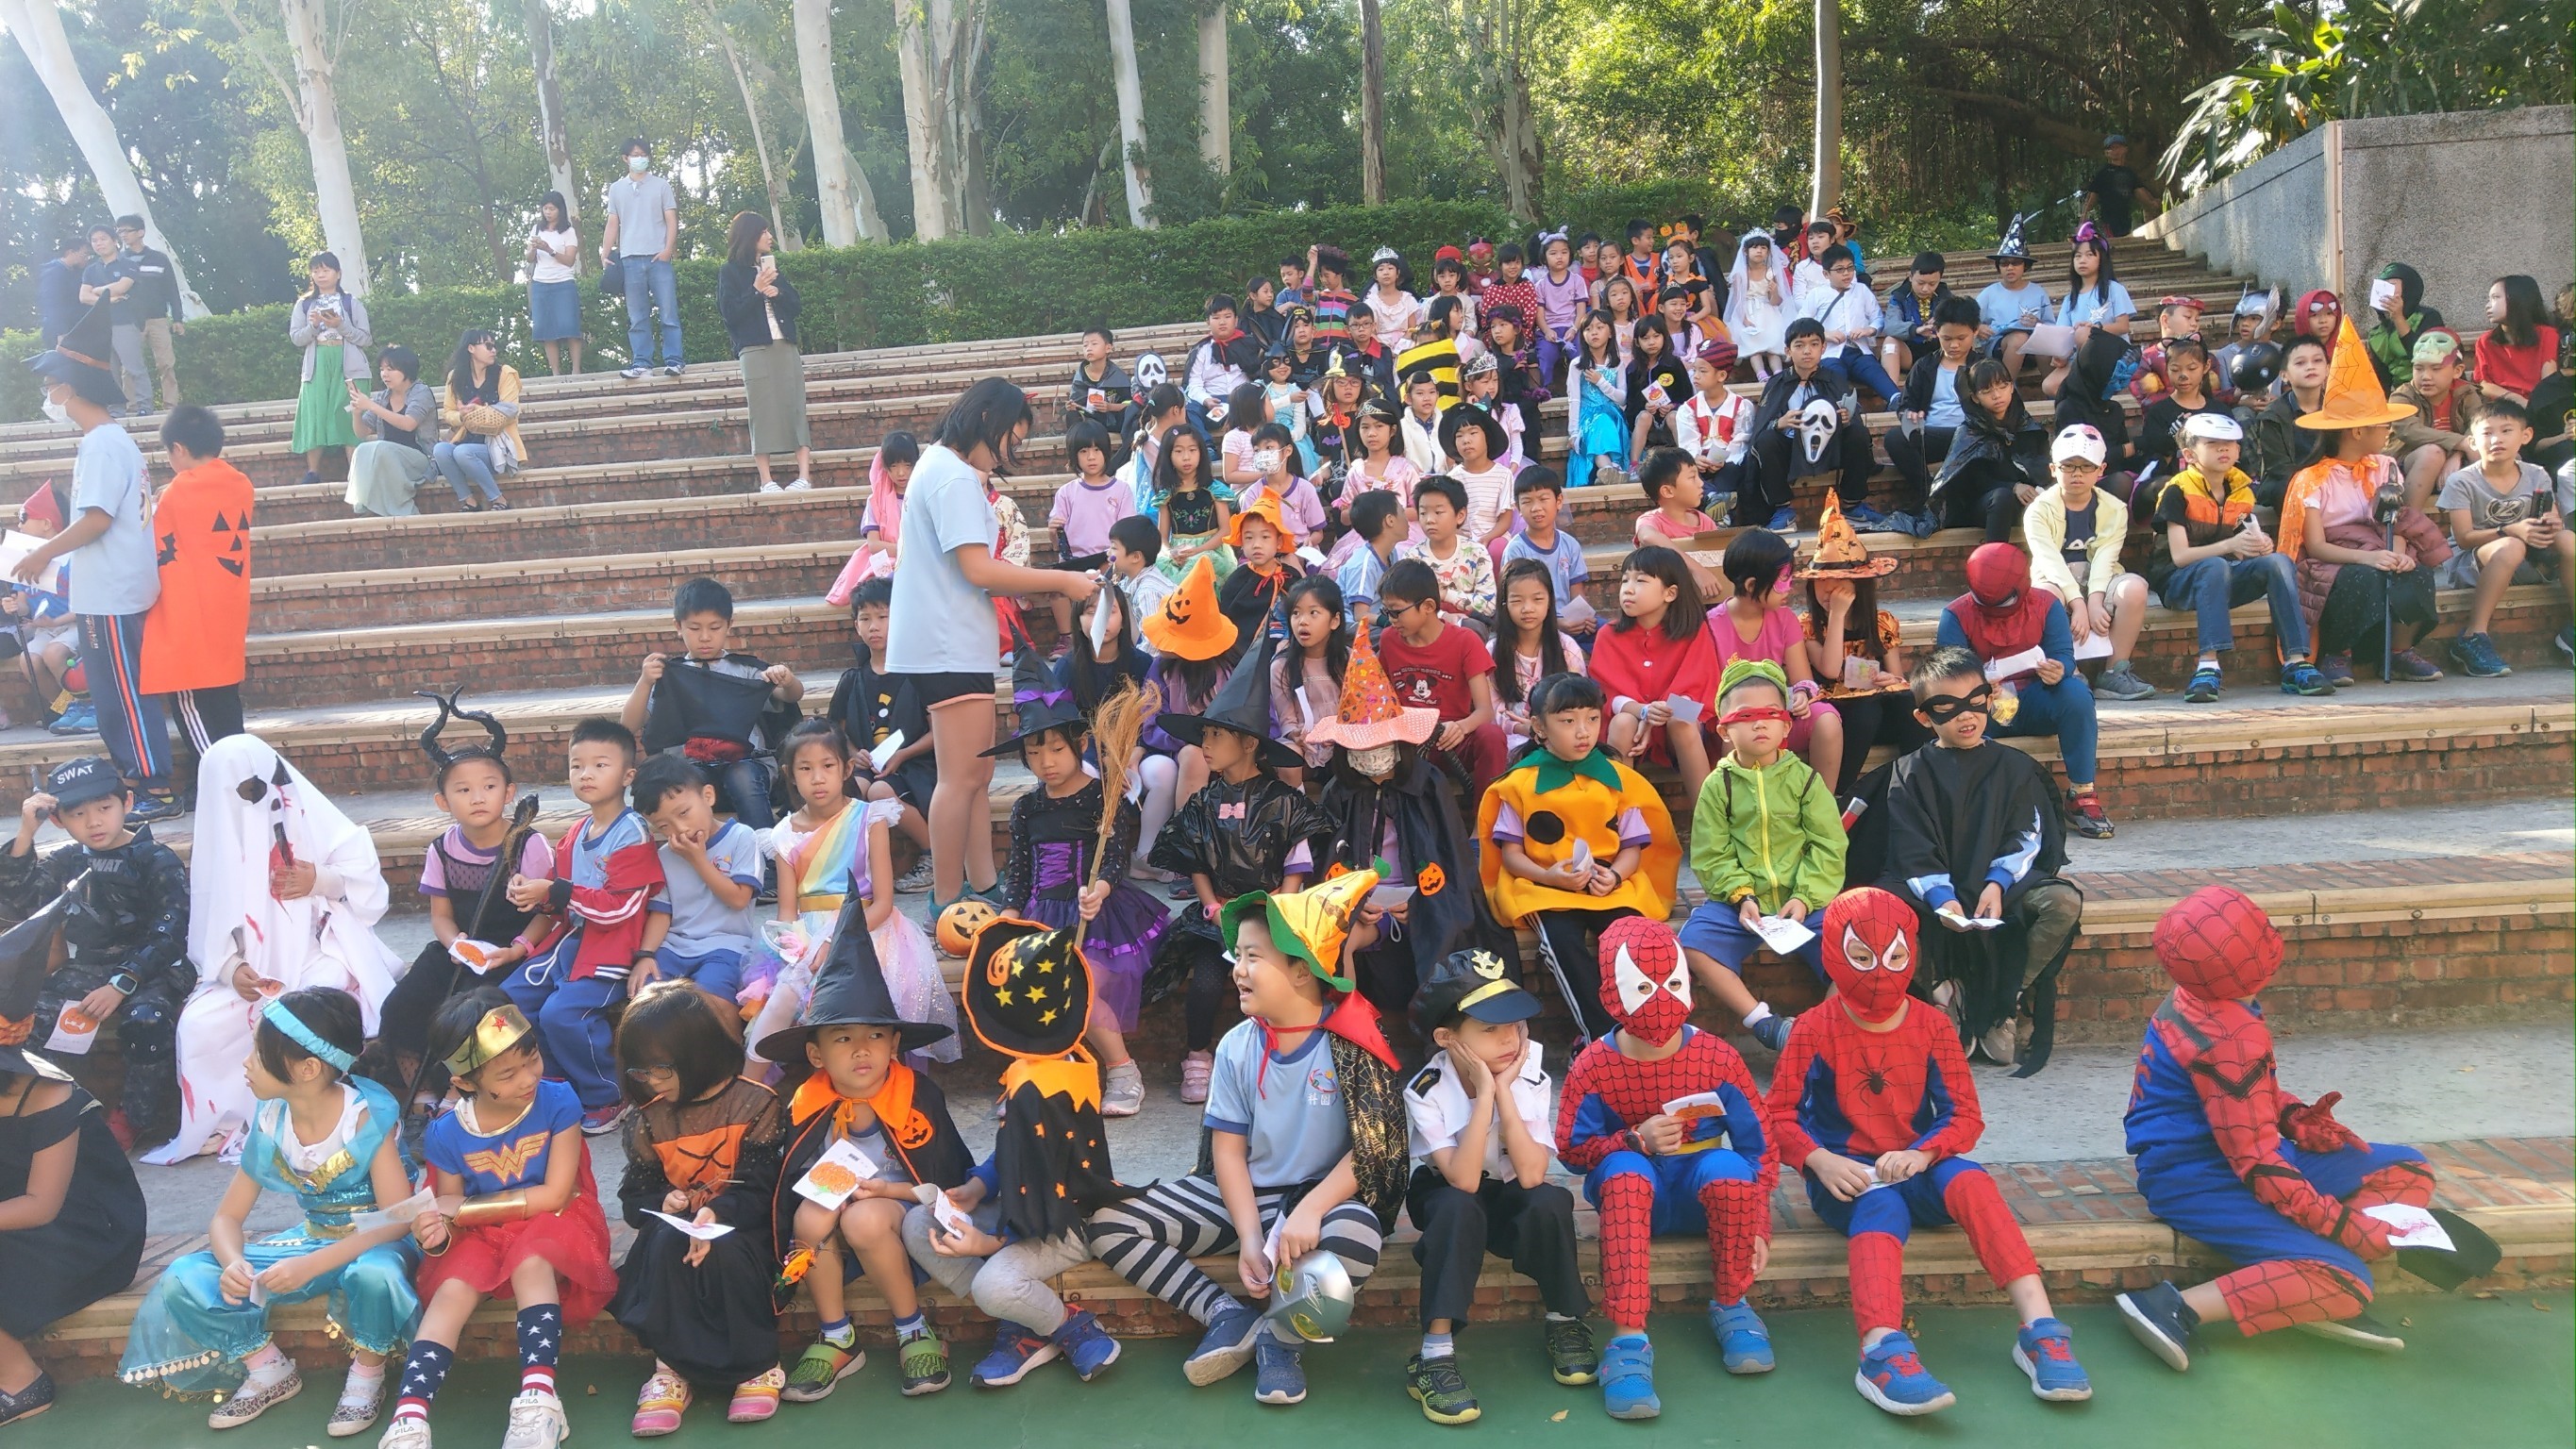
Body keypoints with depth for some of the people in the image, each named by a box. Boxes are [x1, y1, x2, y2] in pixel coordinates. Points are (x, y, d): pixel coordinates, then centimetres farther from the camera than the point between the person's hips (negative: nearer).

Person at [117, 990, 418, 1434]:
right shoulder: (270, 1120, -7)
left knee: (372, 1274, -41)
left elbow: (399, 1217, -26)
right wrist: (233, 1264, -23)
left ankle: (368, 1374, -10)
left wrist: (311, 1266, -35)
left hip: (376, 1243, -5)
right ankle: (270, 1371, 8)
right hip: (312, 1239, 6)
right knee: (184, 1281, -12)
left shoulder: (368, 1115, -23)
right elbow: (227, 1216, 0)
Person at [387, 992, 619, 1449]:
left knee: (531, 1261, -32)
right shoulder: (447, 1134, -8)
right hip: (481, 1236, 3)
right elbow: (451, 1217, -2)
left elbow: (554, 1195, -18)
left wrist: (464, 1209, -15)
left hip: (551, 1224, -3)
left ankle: (538, 1395, -40)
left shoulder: (557, 1102, -17)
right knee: (452, 1288, -24)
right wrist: (440, 1234, -28)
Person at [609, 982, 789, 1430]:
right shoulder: (649, 1119, 6)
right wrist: (662, 1204, -17)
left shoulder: (756, 1105, -8)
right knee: (665, 1241, -31)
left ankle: (760, 1367, -18)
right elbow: (634, 1198, 7)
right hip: (677, 1224, 3)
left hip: (740, 1228, -3)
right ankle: (669, 1369, -24)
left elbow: (759, 1189, -15)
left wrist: (715, 1214, -35)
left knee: (724, 1250, -36)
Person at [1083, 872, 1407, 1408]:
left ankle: (1281, 1338, -11)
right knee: (1107, 1223, -10)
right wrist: (1249, 1236, -15)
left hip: (1327, 1195, -4)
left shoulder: (1353, 1044, -13)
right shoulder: (1237, 1047, -1)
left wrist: (1310, 1210, -27)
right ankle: (1229, 1317, -6)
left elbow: (1373, 1145, -15)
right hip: (1243, 1196, 4)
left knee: (1355, 1236, -41)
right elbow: (1228, 1148, -2)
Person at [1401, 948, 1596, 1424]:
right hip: (1443, 1195, -2)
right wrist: (1484, 1093, -38)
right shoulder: (1426, 1090, -24)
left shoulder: (1531, 1078, -18)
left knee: (1550, 1202, -31)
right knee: (1459, 1207, -36)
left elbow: (1530, 1176, -29)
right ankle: (1435, 1358, -31)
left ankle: (1565, 1325, -7)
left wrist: (1503, 1090, -33)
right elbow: (1462, 1180, -35)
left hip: (1508, 1197, 2)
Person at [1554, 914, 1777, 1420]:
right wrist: (1636, 1141, -24)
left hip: (1703, 1187, 1)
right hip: (1634, 1189, -1)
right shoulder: (1593, 1066, -8)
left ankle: (1731, 1307, -8)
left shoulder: (1716, 1057, -8)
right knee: (1624, 1170, -36)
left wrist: (1757, 1226, -13)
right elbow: (1572, 1147, -7)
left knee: (1728, 1168, -34)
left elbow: (1759, 1144, -4)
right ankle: (1629, 1339, -38)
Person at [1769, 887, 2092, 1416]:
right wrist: (1821, 1160, -23)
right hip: (1847, 1176, -3)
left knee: (1971, 1182, -31)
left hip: (1915, 1167, 3)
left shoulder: (1931, 1025, 5)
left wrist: (1922, 1153, -20)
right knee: (1882, 1206, -37)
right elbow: (1780, 1115, -3)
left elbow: (1965, 1114, 0)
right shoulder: (1815, 1030, -2)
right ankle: (1883, 1352, -58)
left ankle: (2040, 1328, -36)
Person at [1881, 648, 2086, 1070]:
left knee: (2064, 902, -28)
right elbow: (1912, 850, -4)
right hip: (1933, 889, -1)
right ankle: (1943, 992, -13)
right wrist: (1941, 897, -22)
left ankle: (2005, 1003, -12)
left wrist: (1997, 884, -18)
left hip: (2001, 883, 2)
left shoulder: (2014, 767, 10)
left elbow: (2025, 837, 1)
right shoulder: (1911, 773, 5)